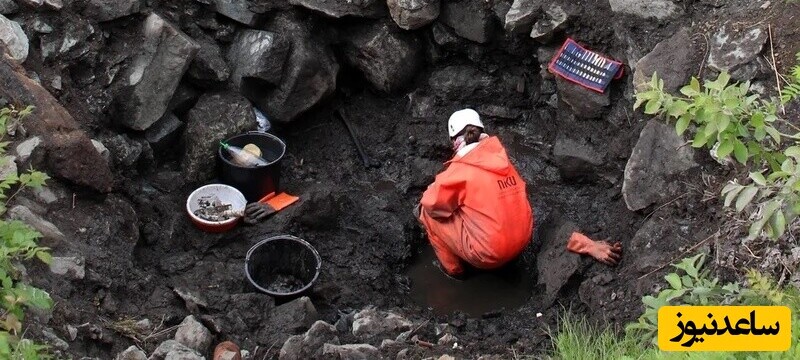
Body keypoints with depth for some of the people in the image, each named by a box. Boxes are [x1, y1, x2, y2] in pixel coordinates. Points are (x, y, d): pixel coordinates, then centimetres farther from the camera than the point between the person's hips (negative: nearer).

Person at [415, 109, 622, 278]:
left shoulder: (460, 171, -14)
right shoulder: (502, 160, 5)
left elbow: (432, 203, -3)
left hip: (488, 256, -6)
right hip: (521, 244, 6)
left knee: (425, 211, 6)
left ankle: (452, 268, 22)